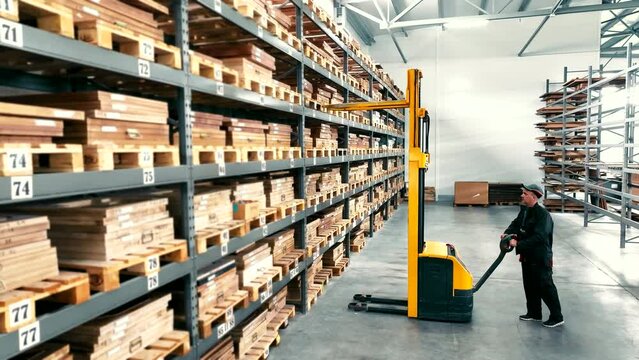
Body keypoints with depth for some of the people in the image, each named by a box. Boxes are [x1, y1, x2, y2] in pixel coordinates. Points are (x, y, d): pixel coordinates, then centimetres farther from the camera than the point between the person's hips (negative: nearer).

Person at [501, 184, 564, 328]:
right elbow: (516, 224, 14)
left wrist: (518, 244, -29)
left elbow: (538, 237, -29)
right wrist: (507, 233, -6)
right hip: (527, 256, 9)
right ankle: (534, 313, 33)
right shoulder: (524, 210, 3)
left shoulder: (542, 214, -23)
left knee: (545, 287, 2)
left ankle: (557, 317, 17)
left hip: (540, 258, -9)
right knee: (530, 286, 18)